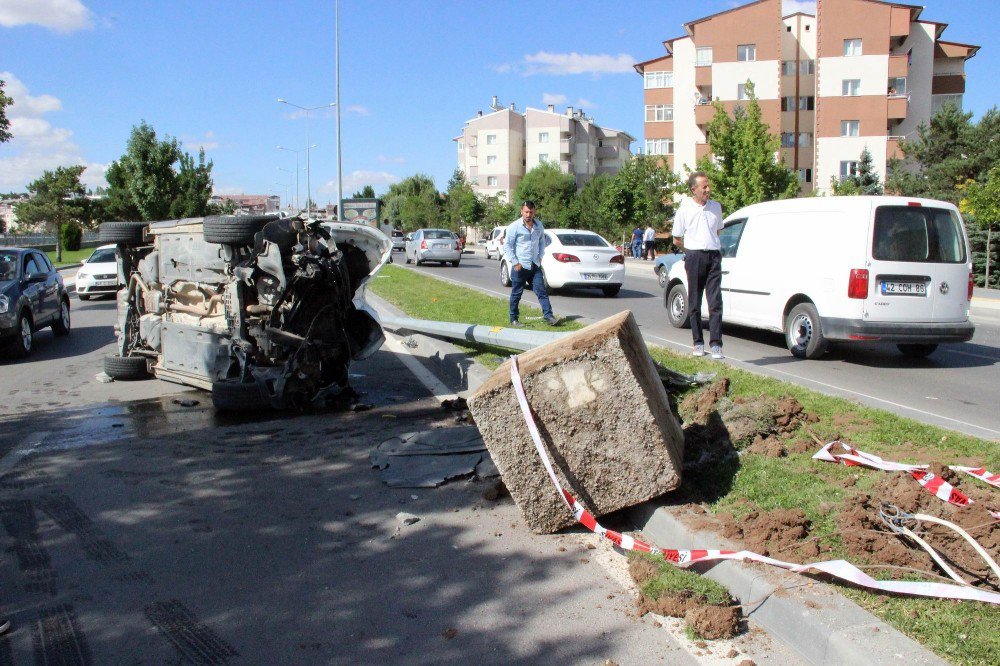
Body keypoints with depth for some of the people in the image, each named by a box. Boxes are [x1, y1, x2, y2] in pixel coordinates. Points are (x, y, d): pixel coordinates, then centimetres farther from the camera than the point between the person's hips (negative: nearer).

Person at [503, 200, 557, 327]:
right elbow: (507, 246, -7)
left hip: (535, 266, 4)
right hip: (520, 266, -4)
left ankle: (548, 316, -1)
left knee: (541, 291, -1)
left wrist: (540, 257, 9)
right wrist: (515, 263, -11)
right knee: (516, 294, 4)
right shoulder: (514, 226, -8)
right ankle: (513, 319, 13)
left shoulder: (539, 225, 8)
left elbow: (542, 242, 21)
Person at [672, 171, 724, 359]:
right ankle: (698, 343, 14)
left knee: (715, 302, -7)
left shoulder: (716, 207, 12)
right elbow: (676, 239, 9)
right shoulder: (684, 209, 3)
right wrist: (694, 248, 10)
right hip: (694, 257, -2)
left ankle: (715, 344, -8)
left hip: (714, 256, 2)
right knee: (694, 303, 4)